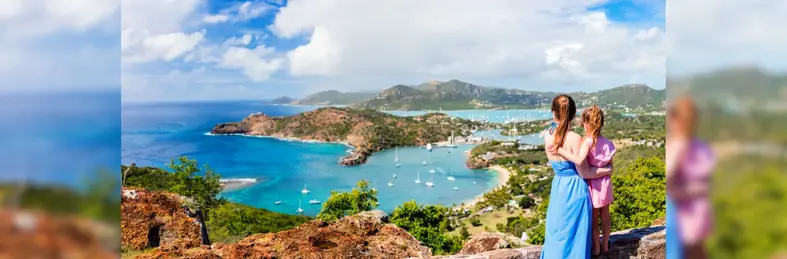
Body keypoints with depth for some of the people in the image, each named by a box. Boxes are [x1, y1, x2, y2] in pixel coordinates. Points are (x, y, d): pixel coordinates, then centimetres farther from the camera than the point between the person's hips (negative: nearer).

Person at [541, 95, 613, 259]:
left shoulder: (547, 136, -4)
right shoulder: (575, 138, -19)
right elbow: (584, 173, -12)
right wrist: (607, 170, 4)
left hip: (558, 188, 5)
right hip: (575, 190, -5)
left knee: (557, 233, 19)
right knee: (574, 236, 8)